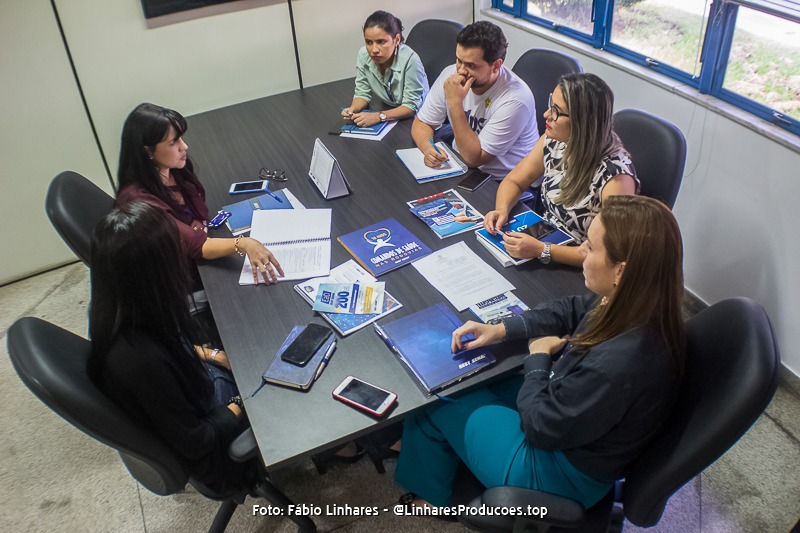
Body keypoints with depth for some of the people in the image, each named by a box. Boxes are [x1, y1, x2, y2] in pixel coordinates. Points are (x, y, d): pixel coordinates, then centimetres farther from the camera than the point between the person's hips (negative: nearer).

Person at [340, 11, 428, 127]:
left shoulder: (410, 60, -27)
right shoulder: (363, 55, -13)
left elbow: (411, 106, -23)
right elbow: (363, 93, -1)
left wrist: (378, 116, -35)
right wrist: (353, 109, -23)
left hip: (410, 117, -2)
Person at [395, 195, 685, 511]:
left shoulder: (618, 366, -41)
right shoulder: (642, 304, -16)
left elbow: (541, 426, -26)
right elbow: (573, 310, 4)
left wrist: (539, 356, -12)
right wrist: (501, 330, -3)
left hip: (564, 471, -8)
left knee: (434, 405, 7)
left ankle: (431, 496, 35)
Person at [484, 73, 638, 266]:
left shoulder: (616, 177, -26)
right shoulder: (553, 140, -7)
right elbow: (513, 181, 6)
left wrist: (541, 250, -33)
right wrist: (501, 210, -15)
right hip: (542, 239, 7)